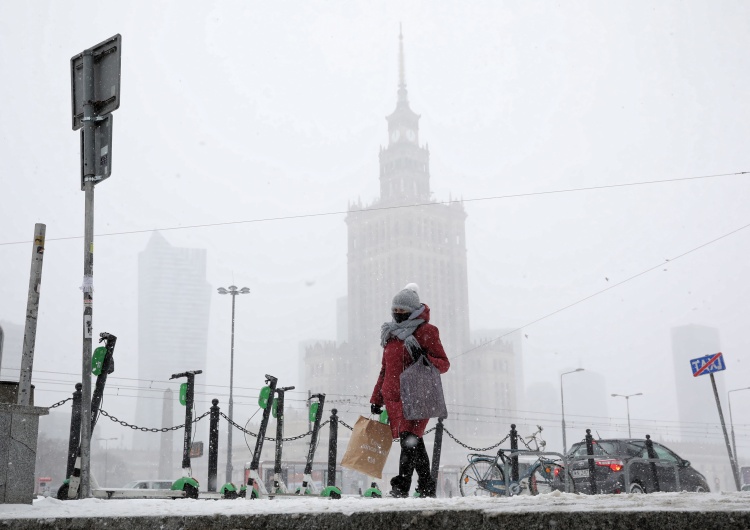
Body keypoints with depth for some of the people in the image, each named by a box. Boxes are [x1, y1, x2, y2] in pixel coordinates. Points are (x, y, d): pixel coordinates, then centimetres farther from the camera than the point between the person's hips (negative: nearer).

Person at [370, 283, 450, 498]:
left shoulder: (425, 331, -2)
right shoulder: (390, 333, 18)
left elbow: (444, 363, -3)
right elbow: (385, 369, 23)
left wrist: (425, 360, -24)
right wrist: (376, 398, 20)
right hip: (393, 398, 6)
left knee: (409, 439, -18)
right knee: (414, 442, 9)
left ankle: (401, 486, -17)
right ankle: (426, 485, 17)